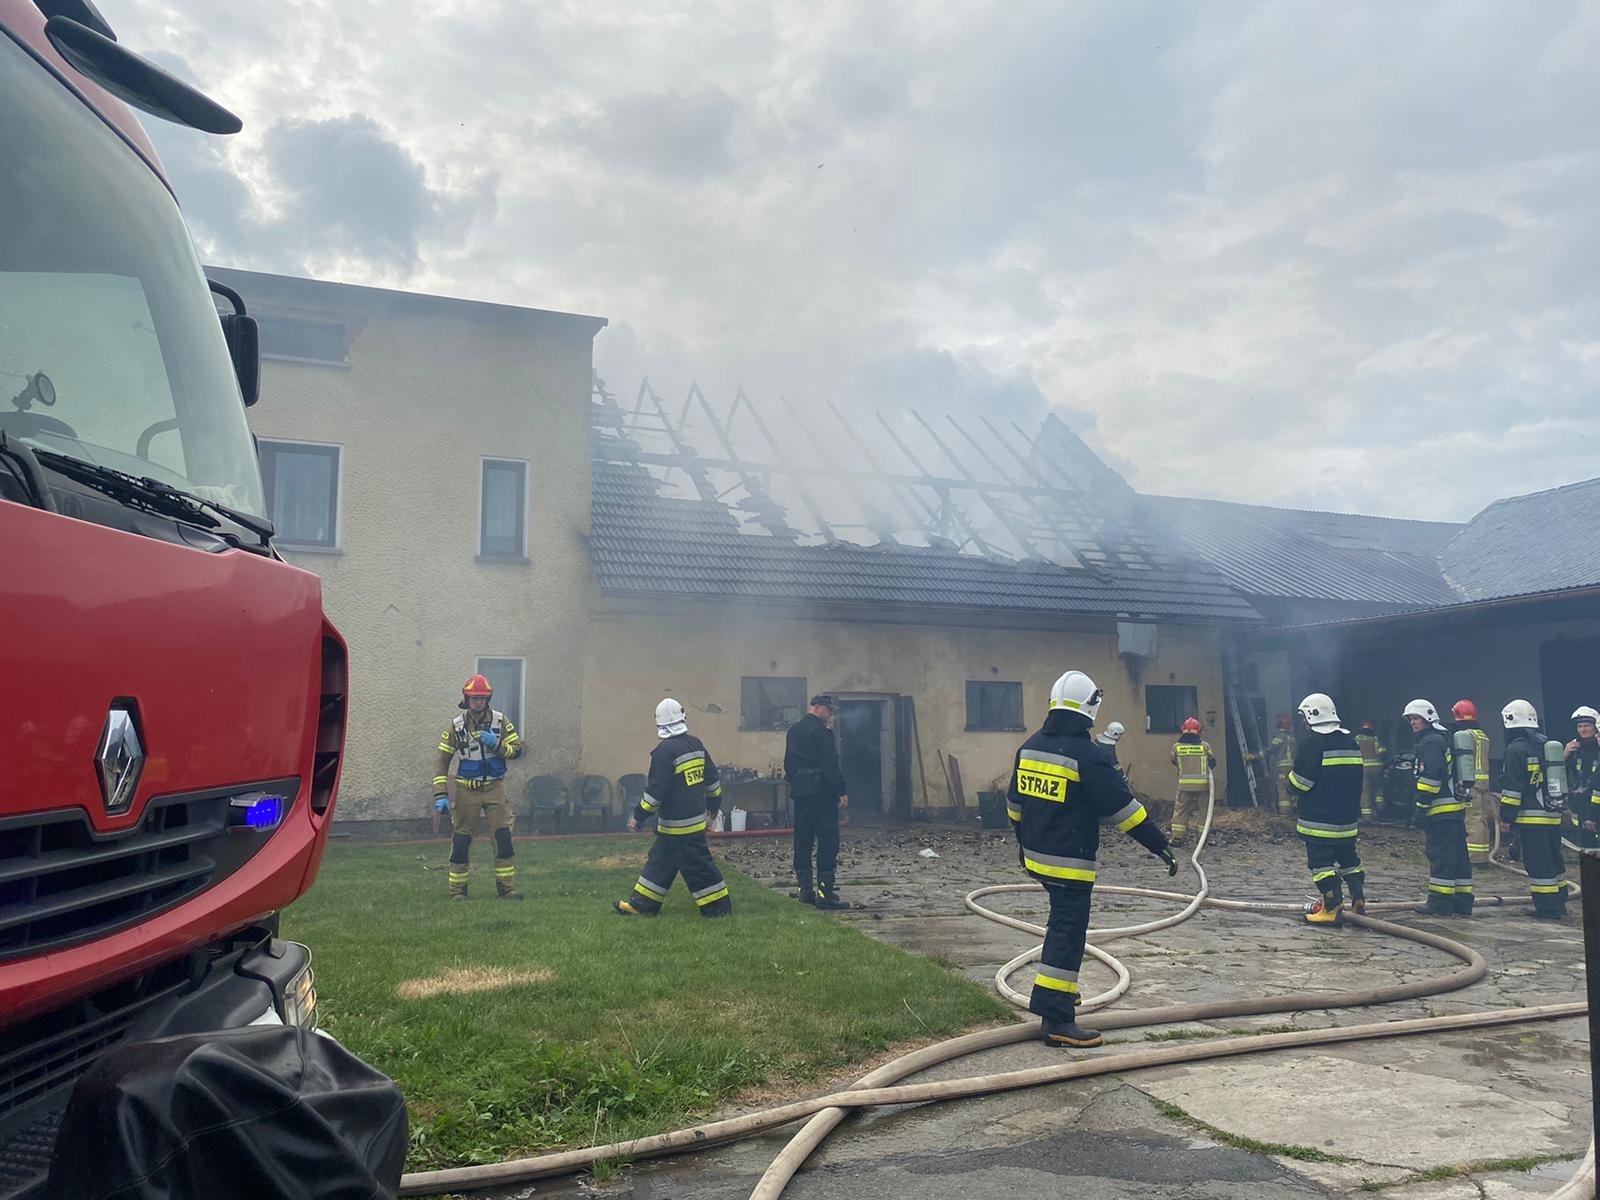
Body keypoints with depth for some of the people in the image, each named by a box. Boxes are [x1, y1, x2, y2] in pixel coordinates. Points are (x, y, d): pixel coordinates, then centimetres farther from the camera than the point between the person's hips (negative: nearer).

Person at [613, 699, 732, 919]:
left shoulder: (665, 750, -18)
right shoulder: (696, 744, 5)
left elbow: (655, 790, -19)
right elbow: (712, 779, 13)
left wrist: (639, 817, -10)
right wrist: (713, 805, 27)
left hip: (677, 823, -9)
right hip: (696, 817, 9)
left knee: (697, 865, 0)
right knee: (659, 861, 15)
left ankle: (719, 906, 7)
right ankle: (641, 904, 21)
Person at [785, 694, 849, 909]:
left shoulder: (793, 730, 14)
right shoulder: (821, 731, -11)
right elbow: (831, 764, -16)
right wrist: (841, 791, -13)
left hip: (799, 792, 8)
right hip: (821, 792, -8)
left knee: (802, 841, 10)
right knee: (827, 841, -5)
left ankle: (805, 890, 12)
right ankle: (825, 893, -8)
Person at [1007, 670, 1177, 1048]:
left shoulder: (1030, 747, 5)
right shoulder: (1087, 756, -18)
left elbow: (1015, 802, 15)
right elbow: (1123, 808, -16)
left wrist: (1023, 840, 31)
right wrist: (1160, 846, -8)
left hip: (1036, 856, 8)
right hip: (1070, 862, -8)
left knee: (1062, 921, 25)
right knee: (1068, 933, -5)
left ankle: (1058, 991, 36)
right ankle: (1056, 1020, -5)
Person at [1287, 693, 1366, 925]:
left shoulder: (1312, 742, -14)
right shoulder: (1351, 742, 11)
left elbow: (1299, 782, -16)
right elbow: (1356, 779, 17)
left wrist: (1290, 779, 5)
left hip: (1319, 818, -8)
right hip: (1347, 817, 8)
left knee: (1321, 861, -4)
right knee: (1349, 858, 18)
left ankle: (1332, 908, -7)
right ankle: (1359, 901, 17)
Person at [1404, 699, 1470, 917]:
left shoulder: (1430, 742, -10)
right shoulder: (1443, 739, 22)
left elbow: (1430, 776, -20)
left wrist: (1422, 806, -17)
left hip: (1441, 809, -10)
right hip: (1455, 806, 10)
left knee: (1440, 855, -8)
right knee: (1457, 855, 11)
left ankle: (1440, 902, -7)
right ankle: (1462, 901, 16)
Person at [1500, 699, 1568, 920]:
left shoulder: (1516, 749, -12)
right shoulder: (1548, 745, 13)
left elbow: (1512, 787, -14)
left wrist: (1506, 816, -10)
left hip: (1531, 817, -8)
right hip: (1553, 814, 8)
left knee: (1538, 864, -4)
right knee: (1554, 859, 17)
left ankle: (1547, 908, -3)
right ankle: (1559, 903, 26)